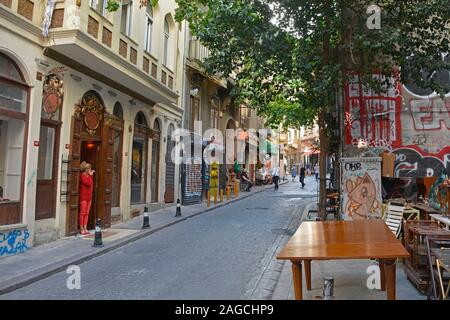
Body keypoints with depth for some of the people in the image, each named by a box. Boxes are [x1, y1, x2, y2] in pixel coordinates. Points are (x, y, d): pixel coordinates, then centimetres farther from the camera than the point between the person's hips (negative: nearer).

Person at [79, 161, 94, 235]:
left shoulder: (88, 176, 14)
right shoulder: (82, 175, -10)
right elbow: (88, 183, -19)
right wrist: (90, 175, -11)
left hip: (89, 197, 8)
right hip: (83, 197, -8)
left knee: (87, 213, 9)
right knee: (82, 213, -2)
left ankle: (85, 228, 14)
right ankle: (81, 229, 3)